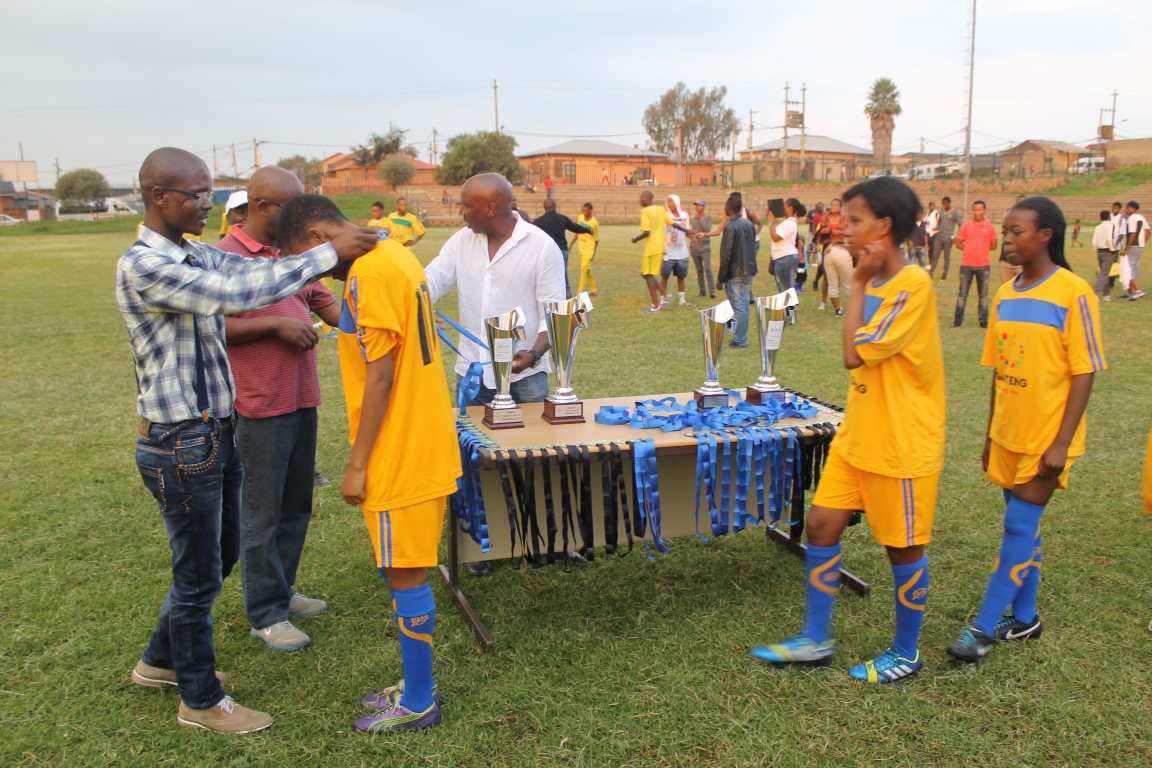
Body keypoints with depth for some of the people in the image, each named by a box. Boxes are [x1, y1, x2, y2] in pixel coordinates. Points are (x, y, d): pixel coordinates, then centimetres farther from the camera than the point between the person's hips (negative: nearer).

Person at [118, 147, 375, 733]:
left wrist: (335, 254, -15)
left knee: (219, 557, 22)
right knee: (199, 573, 6)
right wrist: (329, 254, -30)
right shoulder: (141, 266, -20)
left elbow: (257, 272, -1)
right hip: (181, 446, -9)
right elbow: (236, 293, -30)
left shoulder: (198, 256, 8)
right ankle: (201, 700, 27)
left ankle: (162, 659, 44)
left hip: (215, 432, 9)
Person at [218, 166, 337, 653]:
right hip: (261, 407, -8)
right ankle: (265, 613, 18)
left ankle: (282, 589, 34)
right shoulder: (225, 256, -12)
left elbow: (327, 304, 14)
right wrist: (275, 324, -21)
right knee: (263, 513, 4)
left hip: (302, 400, 8)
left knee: (297, 505, 17)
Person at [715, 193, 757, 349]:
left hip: (735, 274, -7)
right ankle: (742, 338, 18)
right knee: (744, 305, 12)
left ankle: (739, 340, 0)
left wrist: (720, 279, -12)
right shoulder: (749, 224, 8)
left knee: (738, 307, -3)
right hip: (749, 272, 7)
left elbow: (726, 255, -17)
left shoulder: (730, 227, -15)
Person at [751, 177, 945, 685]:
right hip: (856, 437, 9)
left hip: (901, 444, -9)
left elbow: (855, 354, -24)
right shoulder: (876, 283, 8)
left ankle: (906, 653, 28)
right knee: (821, 525, 9)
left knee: (903, 546, 7)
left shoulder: (912, 285, -20)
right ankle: (815, 640, 23)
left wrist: (858, 284, -18)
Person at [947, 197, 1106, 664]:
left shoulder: (1073, 294, -13)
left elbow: (1084, 373, -13)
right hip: (1009, 434, 6)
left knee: (1020, 528, -1)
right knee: (1023, 526, 15)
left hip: (1047, 439, -6)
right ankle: (1024, 618, 28)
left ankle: (984, 628, 8)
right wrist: (991, 435, 13)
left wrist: (1062, 444, -15)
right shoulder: (1005, 295, 6)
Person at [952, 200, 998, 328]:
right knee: (962, 294, 5)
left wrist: (982, 249, 3)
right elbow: (958, 244, 8)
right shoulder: (966, 226, 4)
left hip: (983, 265, 0)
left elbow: (993, 245, 7)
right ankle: (958, 320, 11)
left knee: (983, 295, 4)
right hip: (966, 265, 1)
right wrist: (969, 249, 0)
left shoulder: (990, 227, 3)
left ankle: (984, 321, 10)